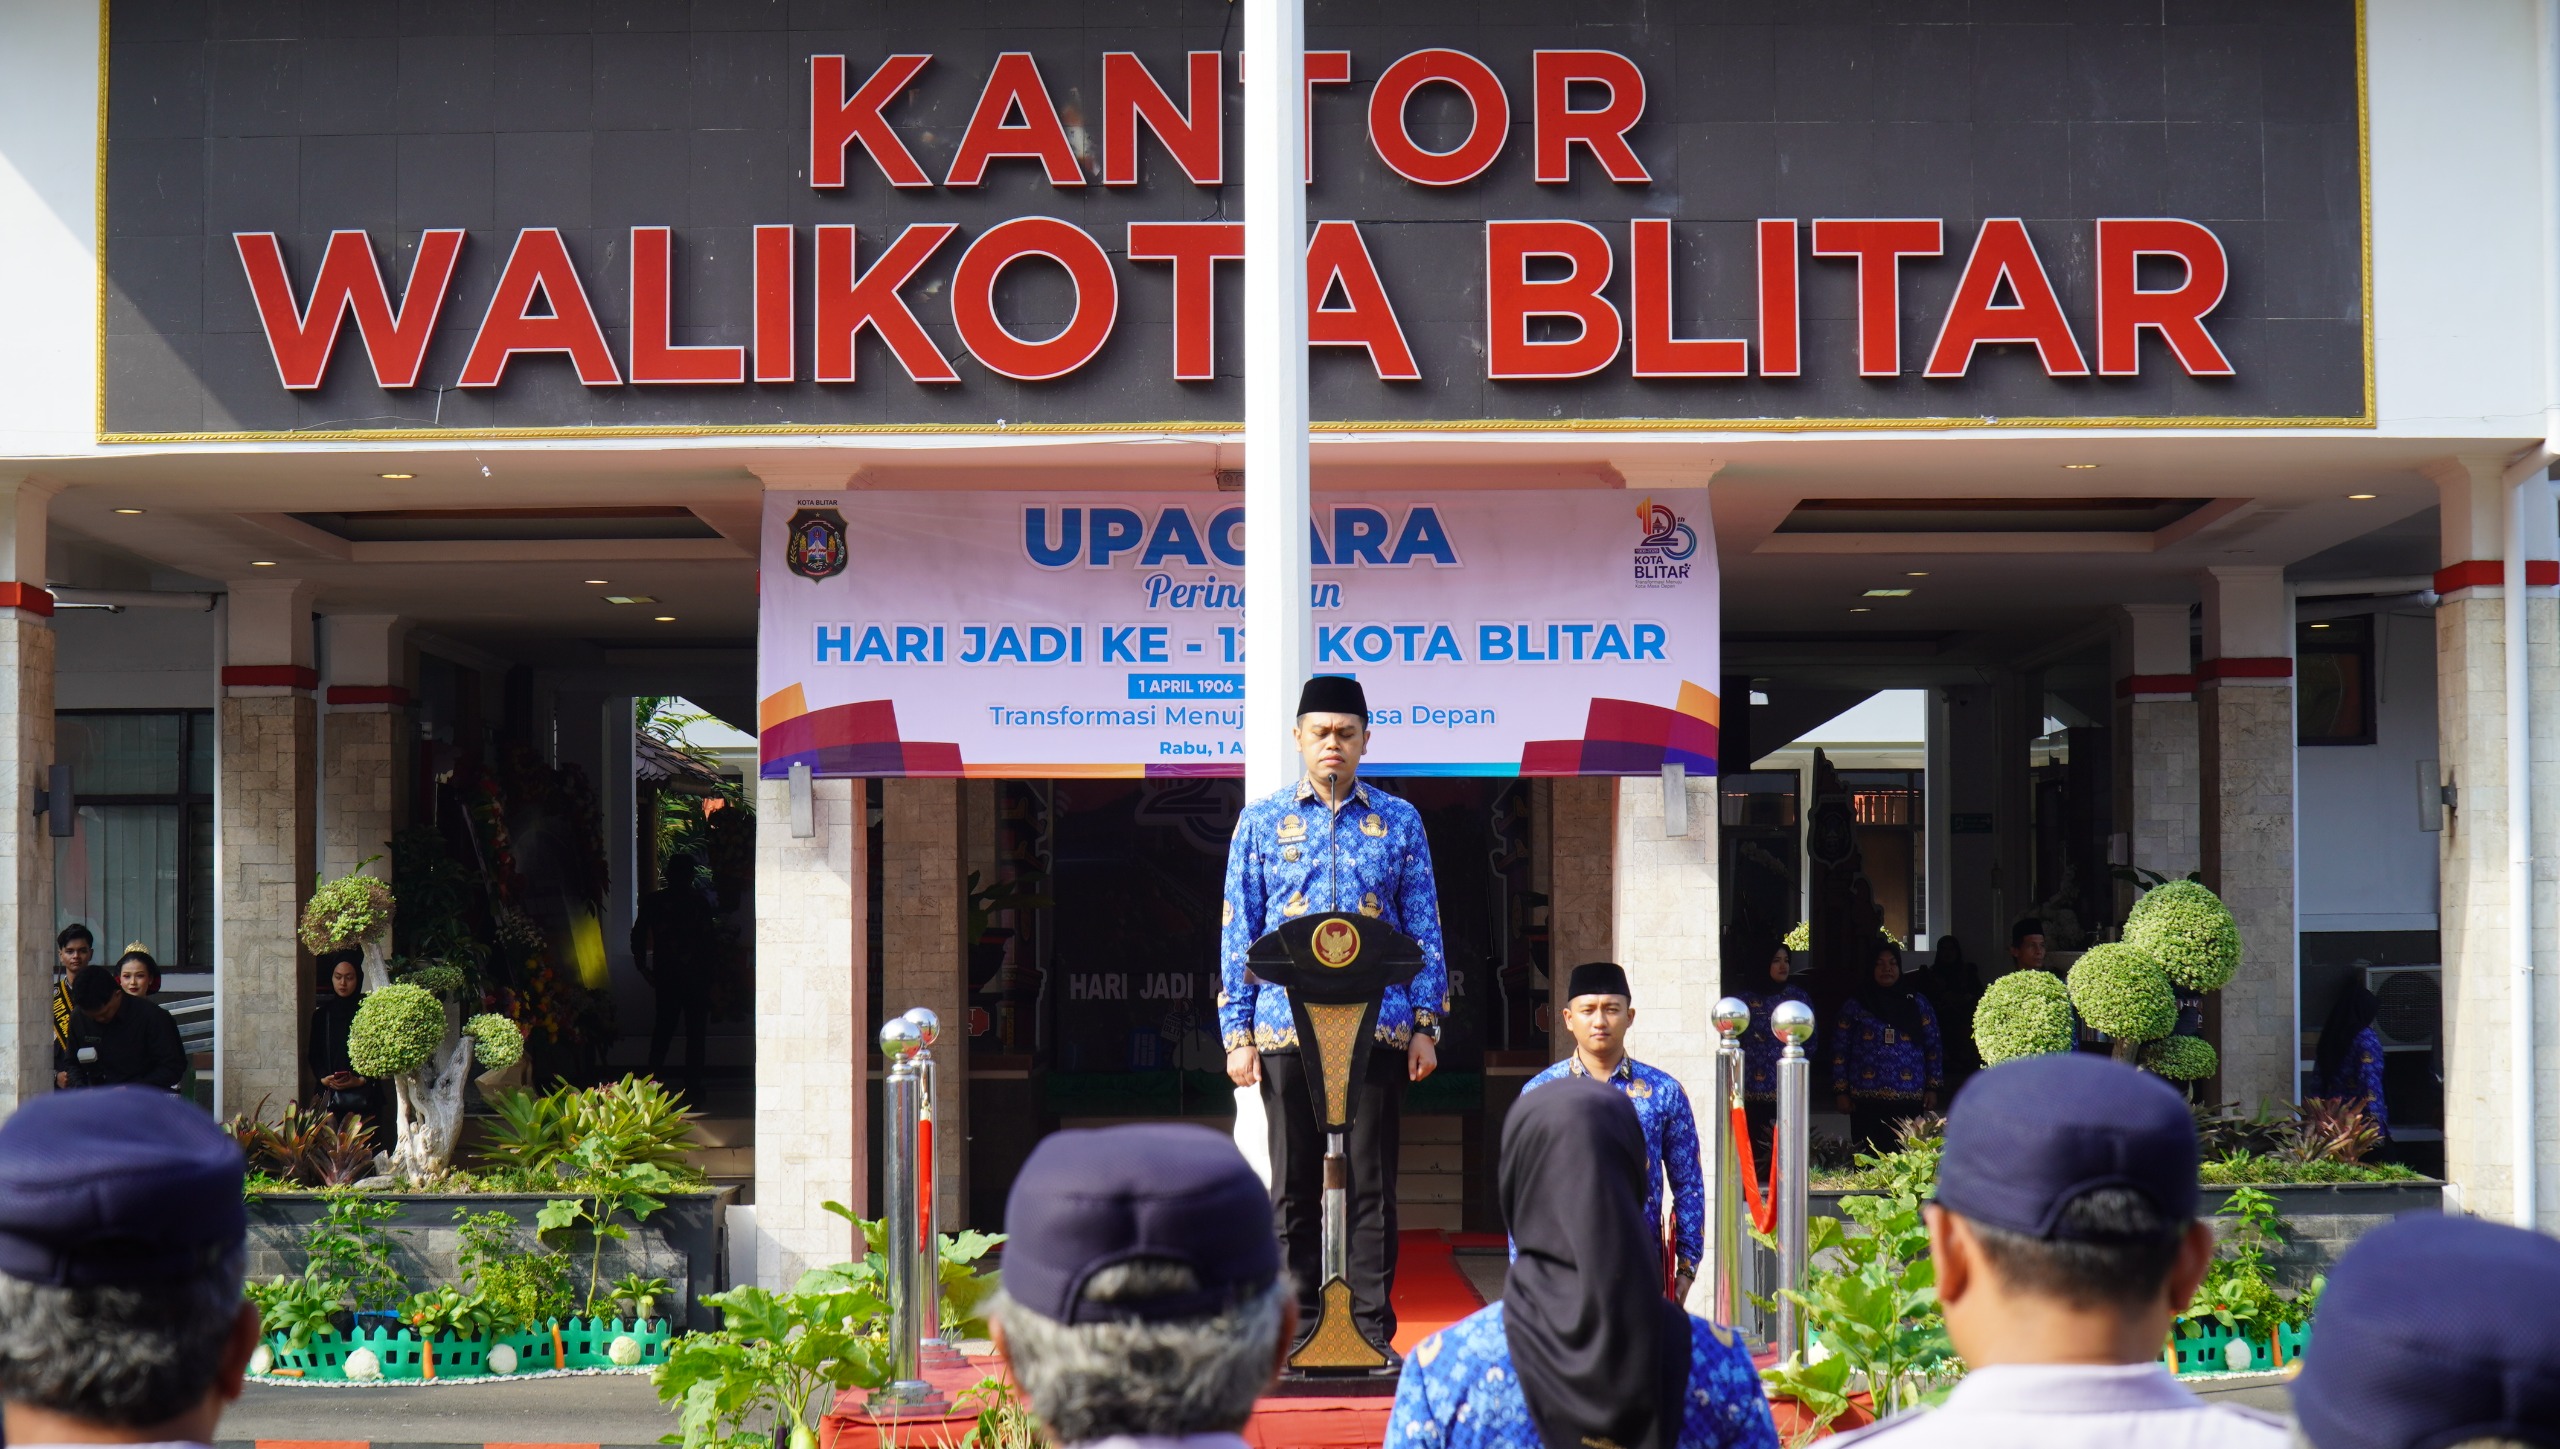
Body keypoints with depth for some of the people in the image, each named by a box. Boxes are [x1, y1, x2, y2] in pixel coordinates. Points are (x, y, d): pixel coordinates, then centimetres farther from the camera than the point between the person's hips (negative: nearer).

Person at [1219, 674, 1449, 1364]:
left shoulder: (1399, 821, 9)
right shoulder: (1262, 820, 8)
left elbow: (1425, 928, 9)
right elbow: (1238, 933, 7)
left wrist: (1426, 1025, 1)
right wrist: (1237, 1034, 0)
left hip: (1379, 1028, 0)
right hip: (1286, 1029, 0)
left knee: (1372, 1182, 1)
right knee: (1295, 1184, 4)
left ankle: (1374, 1331, 7)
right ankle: (1297, 1330, 10)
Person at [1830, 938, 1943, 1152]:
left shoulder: (1918, 1003, 12)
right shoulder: (1854, 1006, 8)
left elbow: (1934, 1047, 13)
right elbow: (1839, 1050, 8)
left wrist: (1932, 1088, 6)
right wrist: (1841, 1091, 2)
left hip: (1908, 1101, 1)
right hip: (1867, 1100, -1)